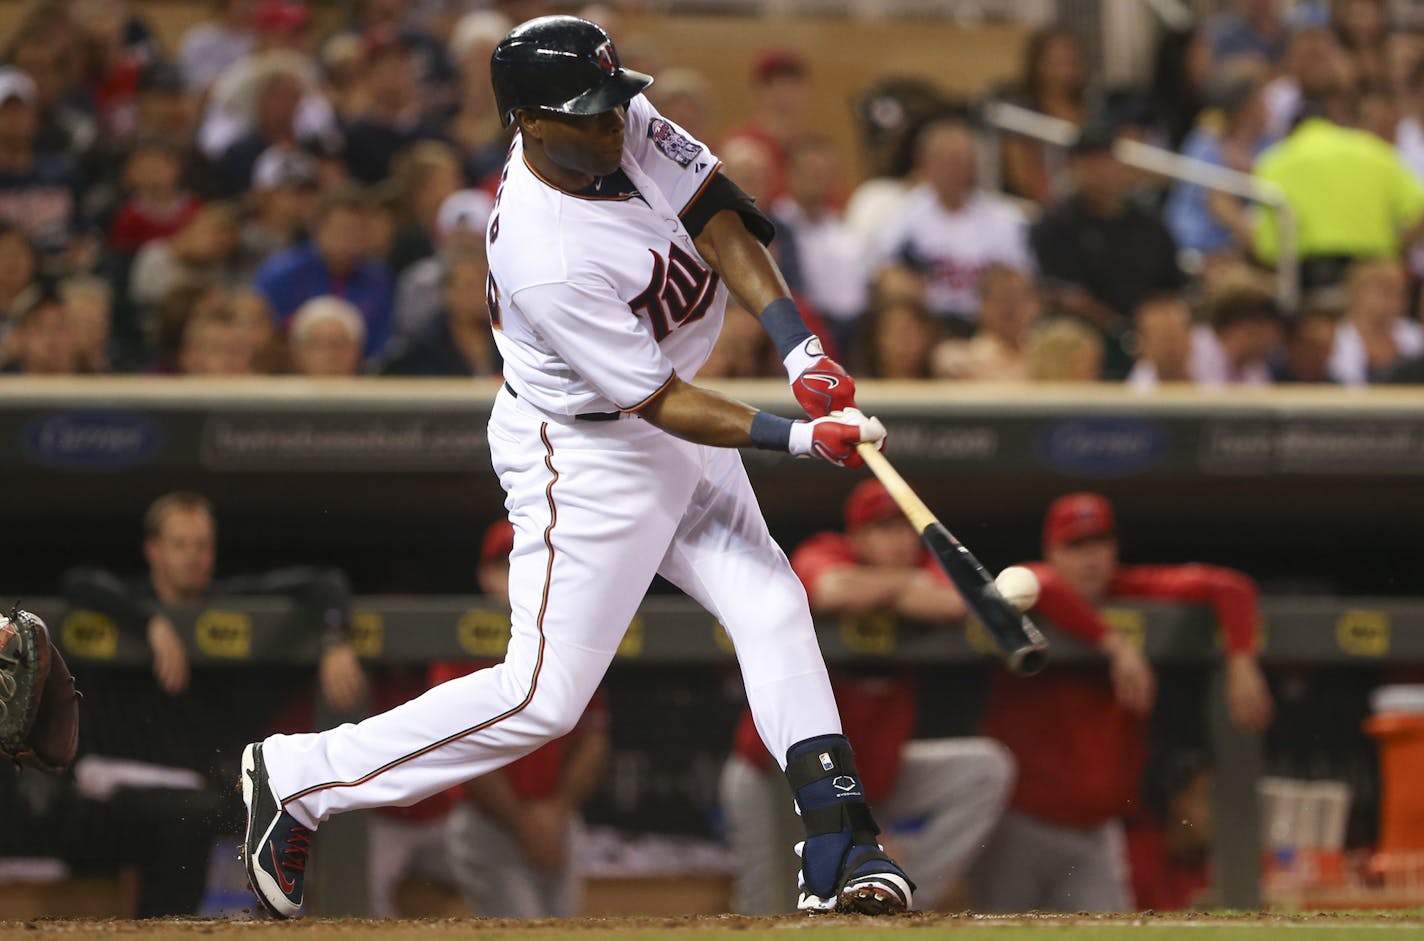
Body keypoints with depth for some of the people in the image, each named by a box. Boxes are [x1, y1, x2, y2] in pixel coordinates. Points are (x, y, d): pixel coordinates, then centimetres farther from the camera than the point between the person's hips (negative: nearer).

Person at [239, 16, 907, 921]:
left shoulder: (625, 127, -11)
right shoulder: (547, 260, -33)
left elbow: (715, 216, -13)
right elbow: (661, 403, -27)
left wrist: (799, 344, -25)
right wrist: (798, 436, -30)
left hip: (676, 428, 9)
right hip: (587, 457, -9)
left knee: (772, 609, 3)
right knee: (543, 695, -7)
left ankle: (838, 849, 4)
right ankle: (299, 778, 3)